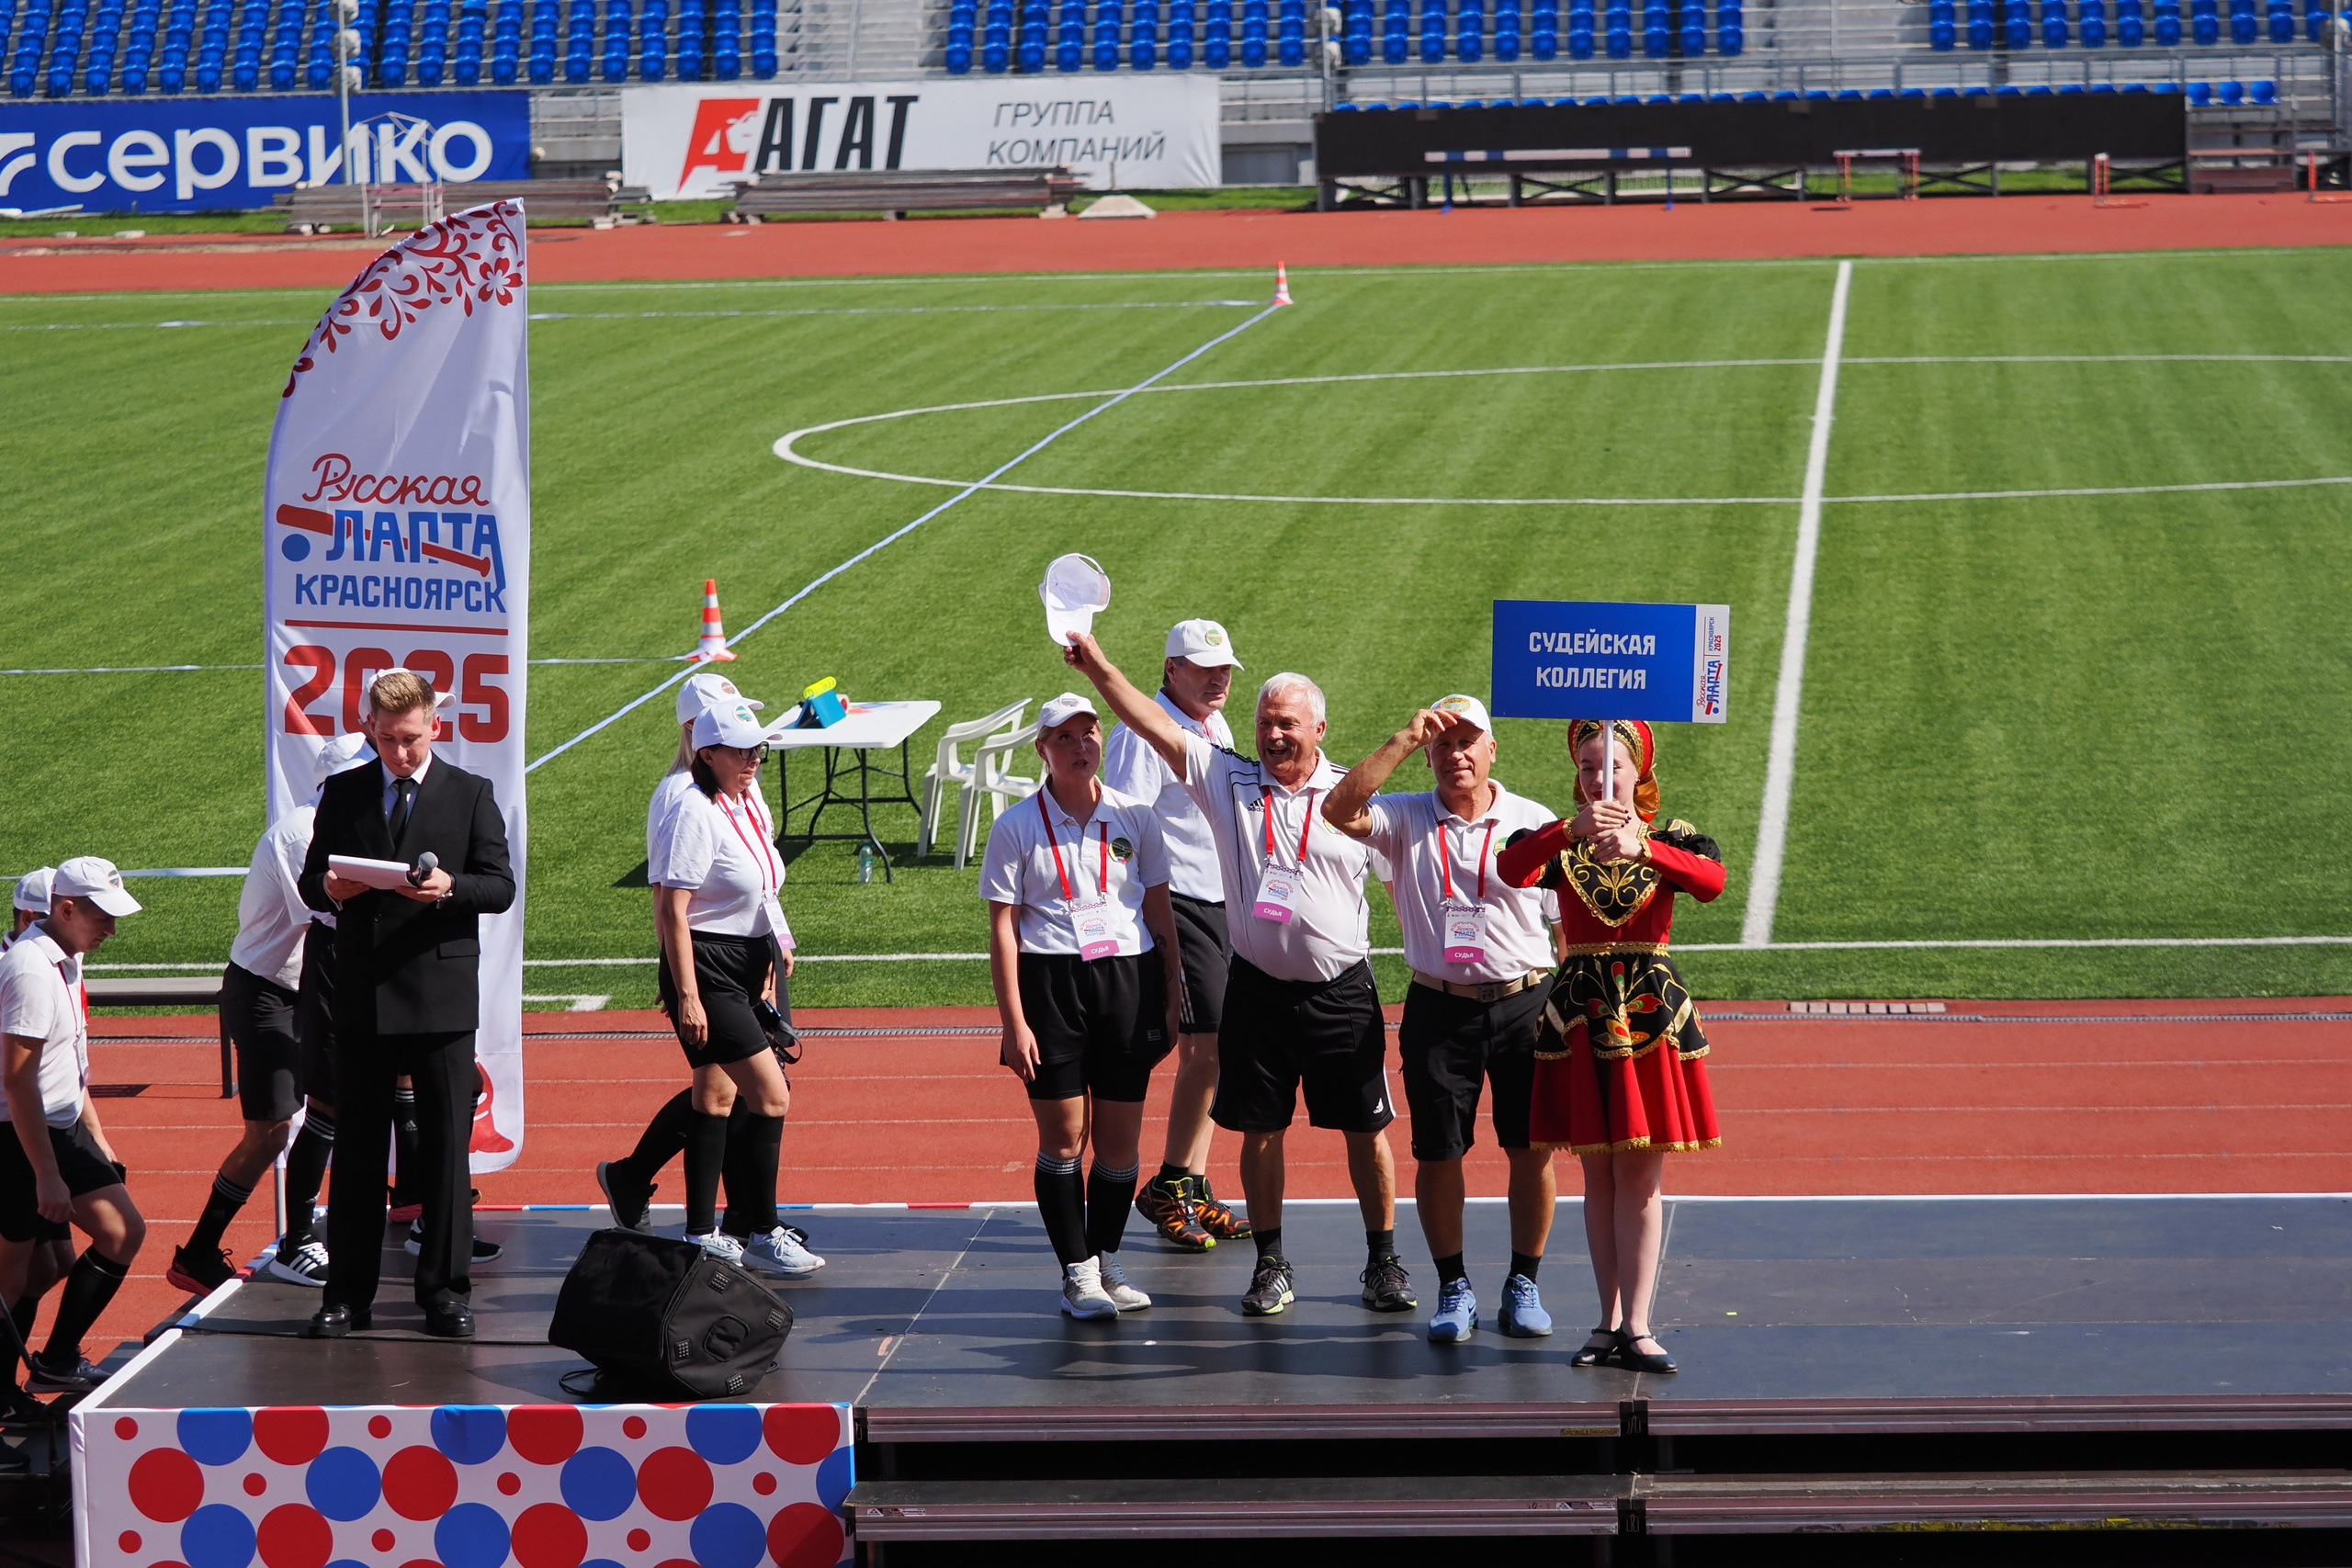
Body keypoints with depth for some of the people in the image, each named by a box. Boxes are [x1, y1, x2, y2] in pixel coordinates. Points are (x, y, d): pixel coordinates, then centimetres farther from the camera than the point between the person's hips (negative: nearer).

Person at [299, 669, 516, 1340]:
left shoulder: (471, 794, 4)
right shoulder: (343, 793, 9)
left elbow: (501, 886, -1)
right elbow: (310, 882, 11)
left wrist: (449, 887, -20)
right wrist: (330, 889, -12)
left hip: (442, 996, -2)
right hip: (361, 993, 2)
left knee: (445, 1146, 1)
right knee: (357, 1148, 5)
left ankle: (445, 1291, 9)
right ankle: (347, 1295, 10)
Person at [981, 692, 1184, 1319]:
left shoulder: (1134, 816, 6)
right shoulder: (1017, 827, 0)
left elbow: (1161, 915, 12)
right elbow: (1002, 929, -2)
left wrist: (1171, 1002, 8)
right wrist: (1014, 1022, -8)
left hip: (1129, 981, 2)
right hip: (1050, 984, -2)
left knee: (1119, 1139, 4)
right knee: (1063, 1135, -1)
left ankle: (1107, 1262, 20)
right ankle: (1077, 1273, 8)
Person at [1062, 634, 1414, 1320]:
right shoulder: (1229, 781, 1)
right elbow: (1154, 725, -7)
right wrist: (1096, 666, -16)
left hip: (1342, 992, -1)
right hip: (1258, 988, 1)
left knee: (1365, 1130, 4)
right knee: (1259, 1132, 6)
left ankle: (1384, 1262, 17)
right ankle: (1270, 1265, 18)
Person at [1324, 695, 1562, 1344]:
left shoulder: (1536, 822, 3)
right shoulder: (1405, 819, 4)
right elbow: (1340, 811, -16)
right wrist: (1405, 740, -19)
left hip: (1524, 1003, 0)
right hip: (1439, 1009, 0)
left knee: (1531, 1149, 2)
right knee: (1437, 1155, 2)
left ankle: (1523, 1285, 16)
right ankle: (1454, 1289, 16)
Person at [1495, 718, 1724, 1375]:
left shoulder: (1672, 839, 2)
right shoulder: (1559, 841, 4)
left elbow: (1712, 879, -22)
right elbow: (1511, 871, -20)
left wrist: (1640, 848, -37)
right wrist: (1572, 832, -35)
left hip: (1650, 1011, -1)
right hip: (1580, 1011, 1)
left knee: (1640, 1175, -2)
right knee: (1599, 1176, 7)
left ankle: (1635, 1326, -1)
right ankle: (1613, 1320, 14)